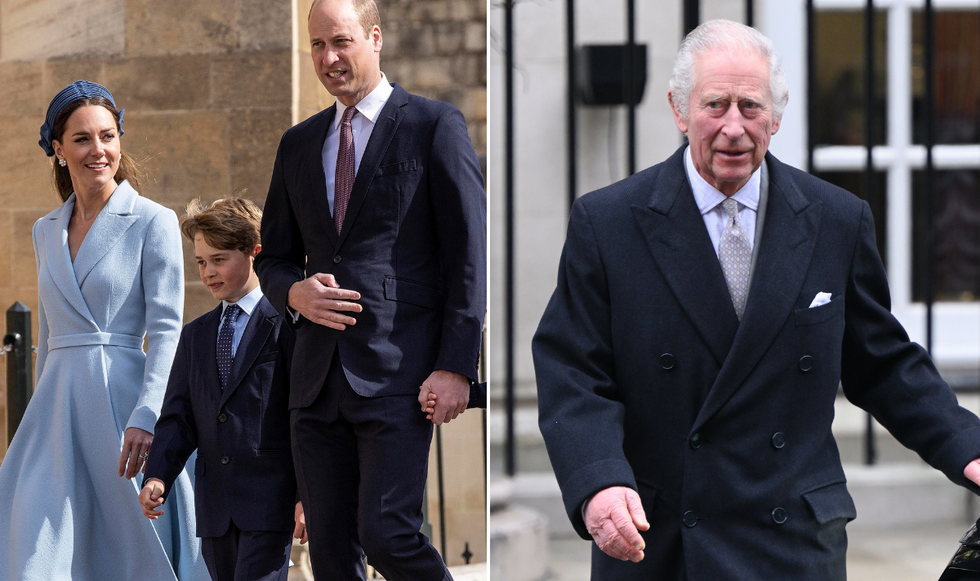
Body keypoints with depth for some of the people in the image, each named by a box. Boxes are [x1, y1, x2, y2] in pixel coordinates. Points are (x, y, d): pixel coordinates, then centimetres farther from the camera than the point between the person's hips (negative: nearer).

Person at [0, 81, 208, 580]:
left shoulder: (153, 222, -2)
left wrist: (145, 418, -20)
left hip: (121, 400, -5)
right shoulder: (46, 231, 15)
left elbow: (166, 332, -9)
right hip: (57, 407, 5)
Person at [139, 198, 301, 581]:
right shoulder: (195, 335, 17)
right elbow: (178, 418, 13)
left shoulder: (286, 326, -3)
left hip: (270, 496, -6)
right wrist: (157, 477, -5)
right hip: (215, 506, 6)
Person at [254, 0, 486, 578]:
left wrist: (455, 366, -12)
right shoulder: (299, 144, 17)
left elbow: (469, 254, -4)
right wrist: (295, 293, -2)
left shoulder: (435, 125, 0)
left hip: (398, 372, -6)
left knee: (387, 533, -14)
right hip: (319, 376, 6)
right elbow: (273, 257, 22)